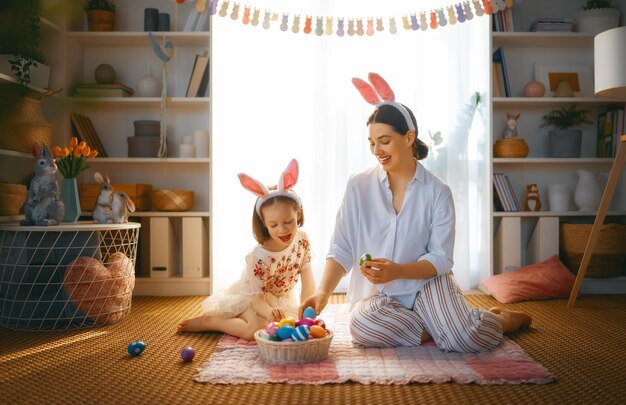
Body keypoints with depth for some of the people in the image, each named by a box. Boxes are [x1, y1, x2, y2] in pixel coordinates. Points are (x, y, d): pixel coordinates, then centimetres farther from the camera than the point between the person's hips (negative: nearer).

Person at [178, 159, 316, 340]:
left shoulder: (302, 240, -16)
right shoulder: (259, 257, -31)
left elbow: (308, 281, -12)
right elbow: (257, 297, -30)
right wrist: (268, 311, -53)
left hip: (283, 298, 8)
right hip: (251, 296, -8)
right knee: (257, 329, -31)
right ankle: (207, 320, -8)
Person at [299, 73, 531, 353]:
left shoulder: (437, 192, -5)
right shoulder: (358, 186, -3)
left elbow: (440, 259, -9)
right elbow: (341, 251, -5)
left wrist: (397, 271, -27)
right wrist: (323, 291, -22)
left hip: (425, 282, -1)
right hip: (376, 296, 1)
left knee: (468, 339, -27)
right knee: (362, 325, -34)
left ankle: (501, 319, 10)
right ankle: (445, 329, -9)